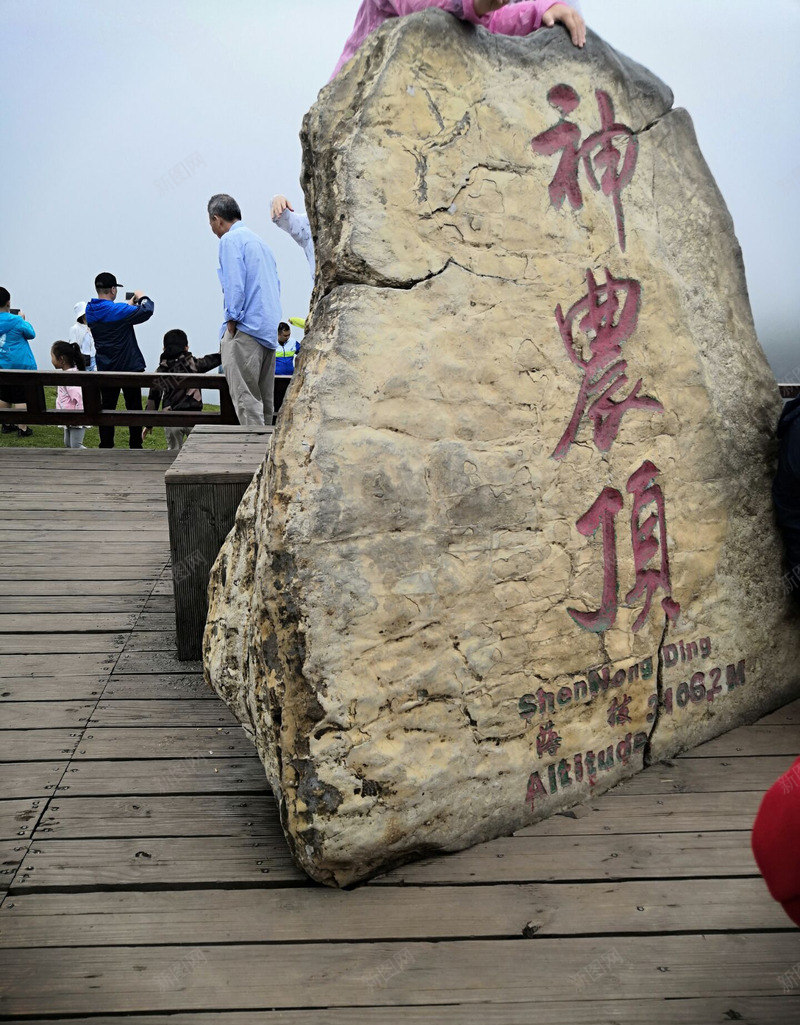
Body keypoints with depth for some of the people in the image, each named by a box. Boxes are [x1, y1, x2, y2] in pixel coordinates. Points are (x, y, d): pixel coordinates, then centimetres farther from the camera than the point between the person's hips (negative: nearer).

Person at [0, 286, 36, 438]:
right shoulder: (16, 320, -15)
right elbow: (31, 334, 0)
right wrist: (22, 319, 15)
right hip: (20, 366, -6)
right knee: (21, 398, -3)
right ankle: (22, 429, -4)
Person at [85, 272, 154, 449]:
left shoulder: (90, 311, 4)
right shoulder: (118, 310, -17)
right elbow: (146, 311, -14)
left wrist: (130, 305, 20)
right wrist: (143, 298, 5)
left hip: (105, 369, 6)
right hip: (129, 368, -6)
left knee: (107, 408, 11)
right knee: (133, 408, 4)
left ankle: (106, 446, 12)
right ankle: (135, 446, 7)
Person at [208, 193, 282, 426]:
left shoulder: (230, 240, -4)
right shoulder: (259, 239, 23)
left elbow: (234, 285, -15)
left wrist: (231, 323, -10)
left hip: (246, 328, -9)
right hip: (269, 330, 9)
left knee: (245, 396, -11)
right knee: (263, 398, 11)